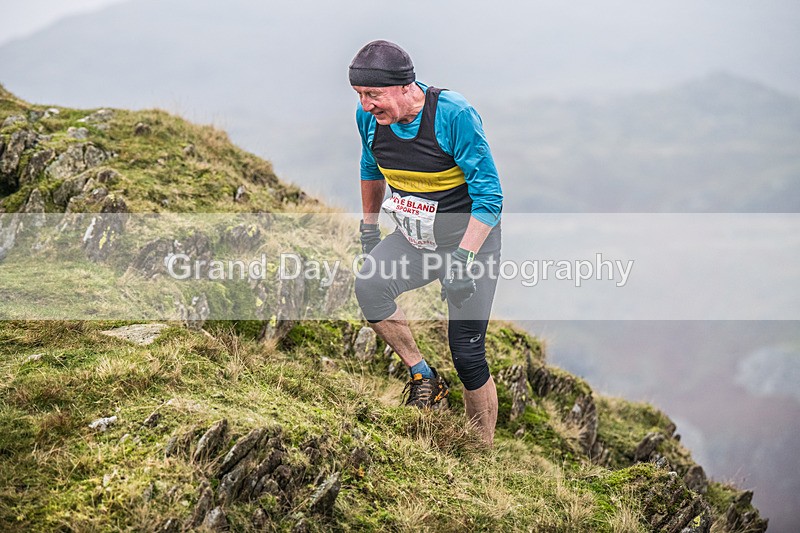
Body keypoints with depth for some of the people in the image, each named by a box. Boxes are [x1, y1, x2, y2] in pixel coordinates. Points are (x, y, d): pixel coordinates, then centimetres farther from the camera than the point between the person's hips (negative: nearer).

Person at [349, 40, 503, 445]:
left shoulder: (455, 115, -25)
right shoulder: (369, 117, -8)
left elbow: (488, 195, -21)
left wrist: (463, 258, -28)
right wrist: (368, 226, 21)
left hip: (470, 239, -5)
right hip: (415, 239, 5)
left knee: (467, 354, -6)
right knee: (369, 286, -26)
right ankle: (423, 378, -8)